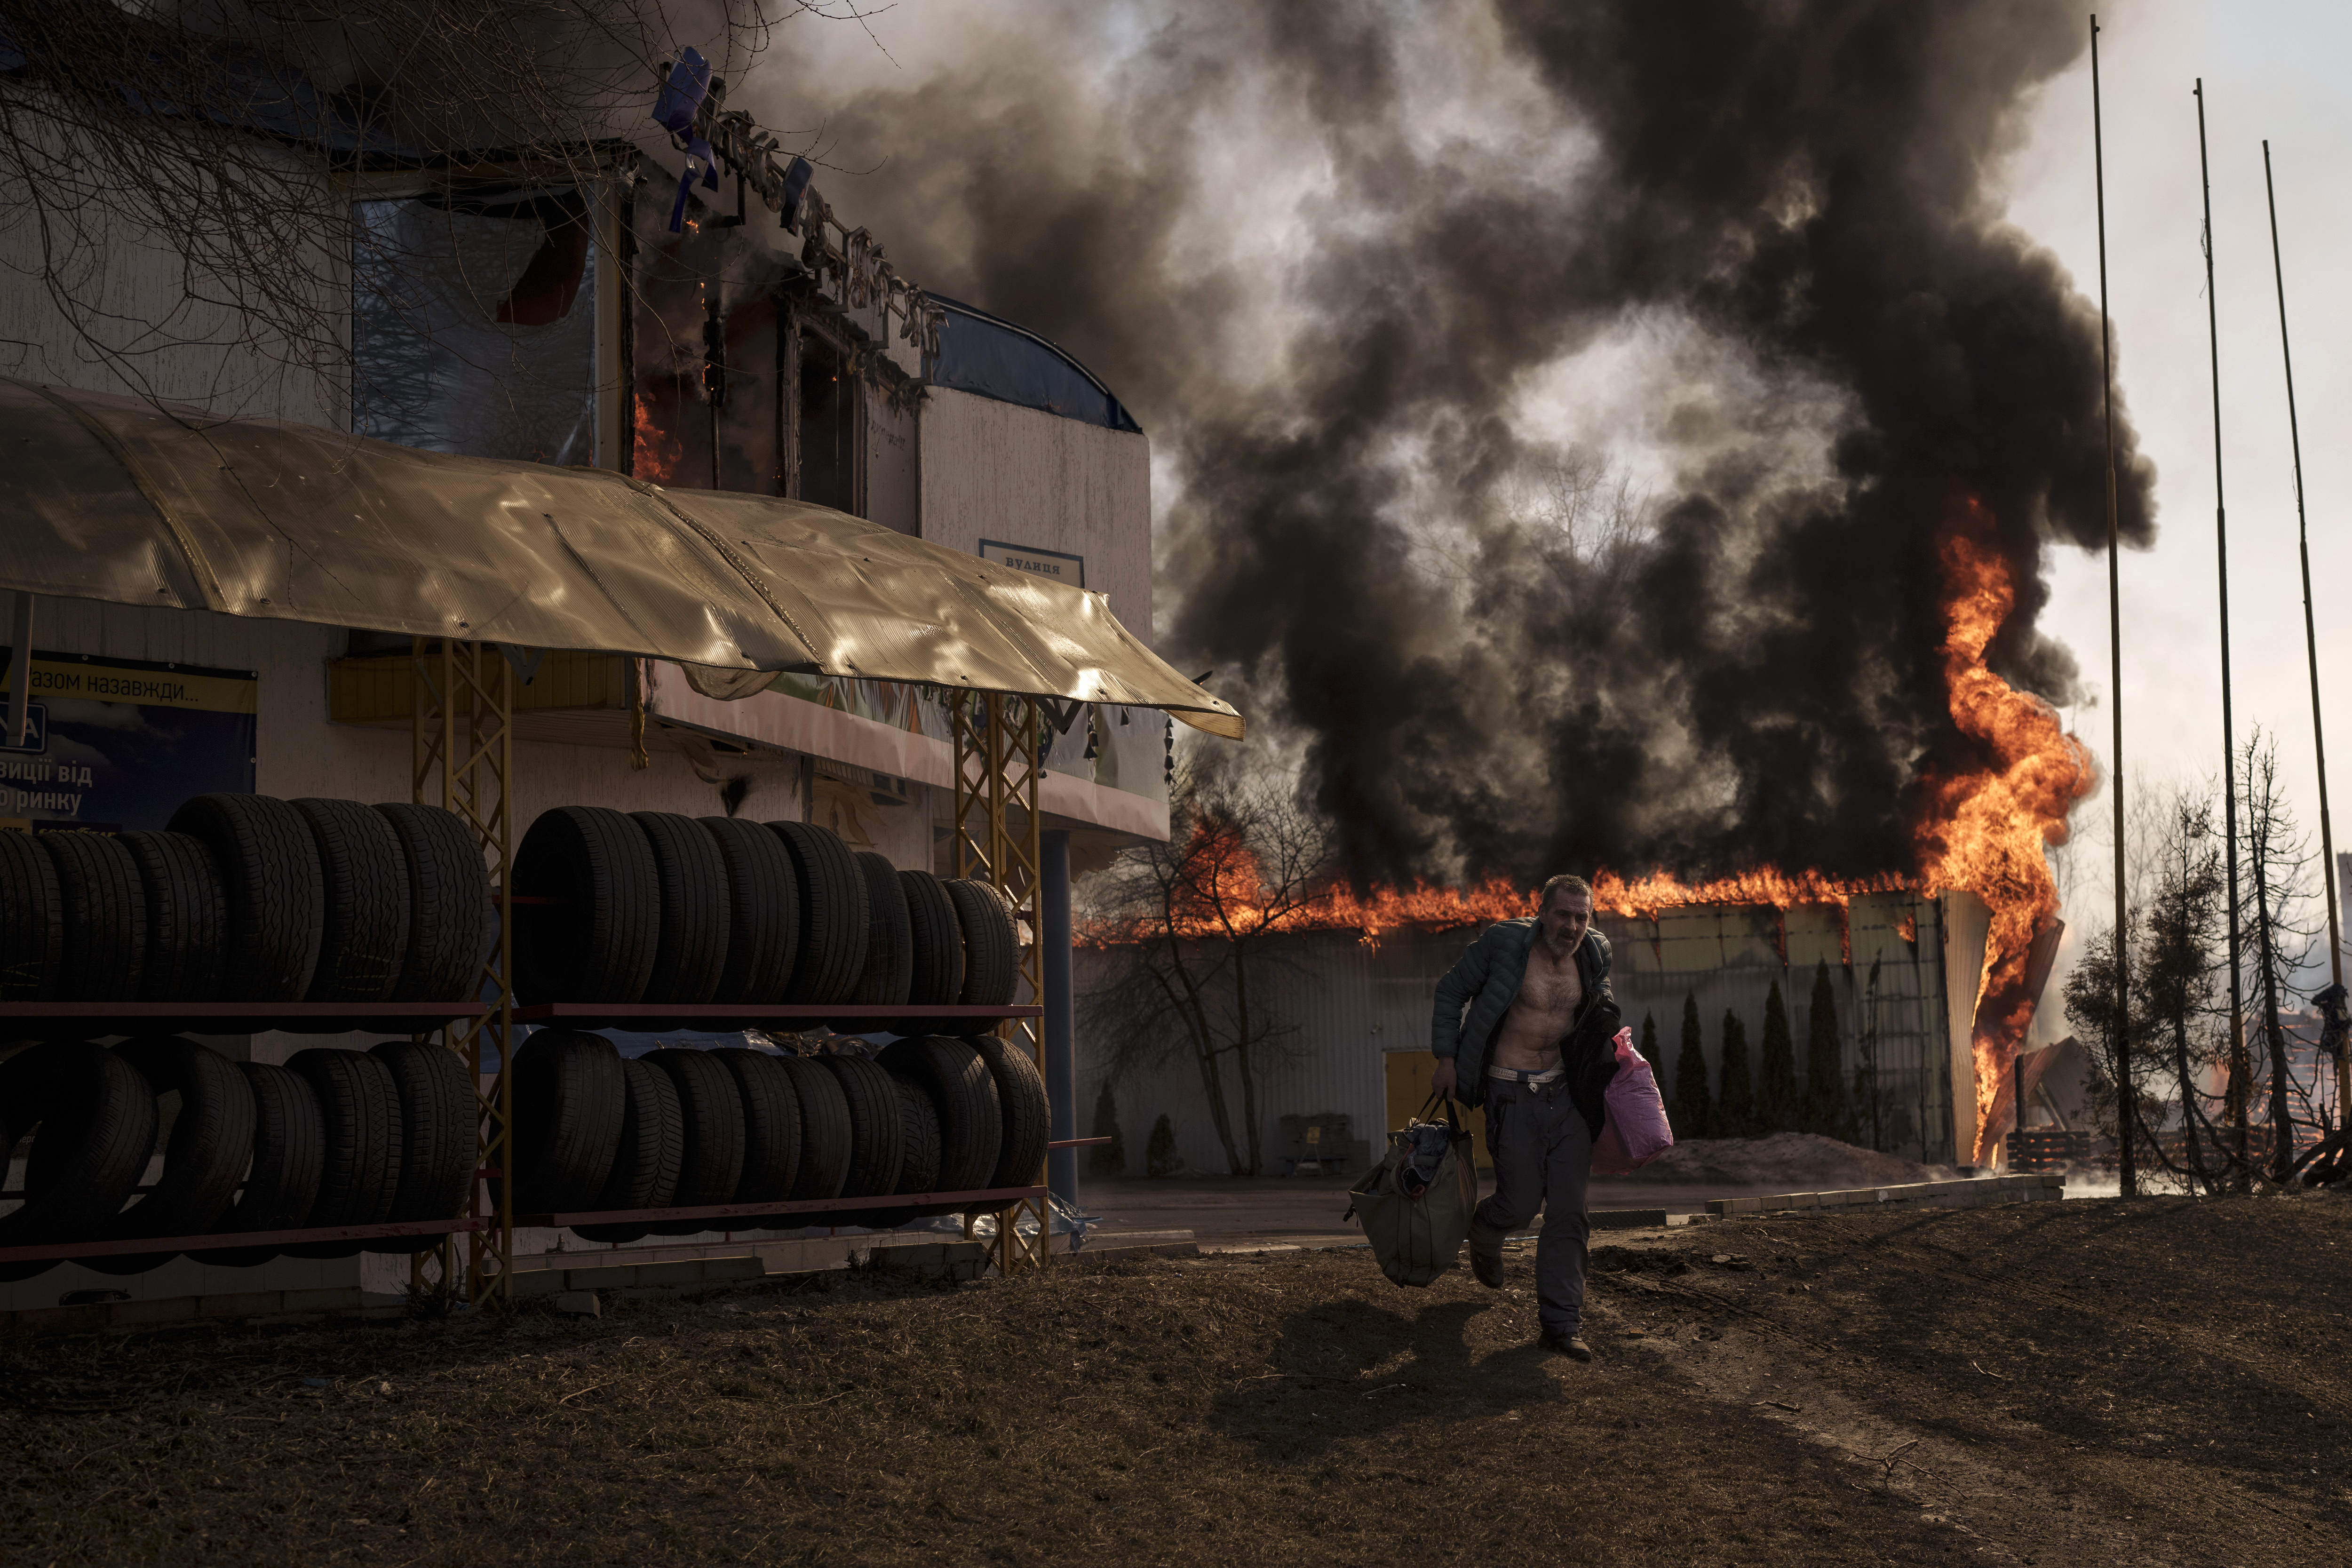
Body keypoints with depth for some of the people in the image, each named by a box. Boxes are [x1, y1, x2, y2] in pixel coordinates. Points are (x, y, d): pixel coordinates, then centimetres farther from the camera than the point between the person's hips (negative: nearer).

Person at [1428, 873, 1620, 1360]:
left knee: (1568, 1211, 0)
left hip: (1567, 1092, 4)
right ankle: (1484, 1232, 38)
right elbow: (1452, 990, -2)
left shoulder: (1594, 954, 1)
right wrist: (1447, 1058, -6)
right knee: (1522, 1202, 0)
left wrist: (1612, 1033, 7)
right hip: (1513, 1094, -4)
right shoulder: (1504, 943, -13)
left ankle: (1561, 1324, 7)